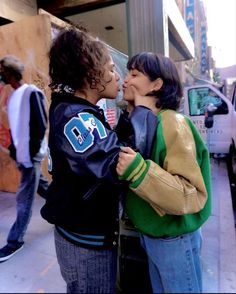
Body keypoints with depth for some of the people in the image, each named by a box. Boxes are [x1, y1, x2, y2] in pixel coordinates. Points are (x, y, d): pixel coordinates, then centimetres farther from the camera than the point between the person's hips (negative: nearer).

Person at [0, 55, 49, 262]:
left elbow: (41, 125, -17)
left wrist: (32, 151, -18)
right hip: (21, 154, 9)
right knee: (42, 186, 19)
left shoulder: (32, 93, -12)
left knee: (24, 199, 0)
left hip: (31, 155, -8)